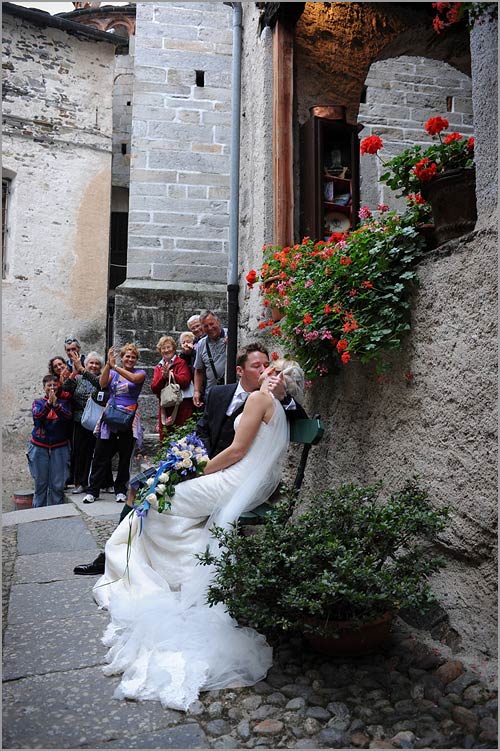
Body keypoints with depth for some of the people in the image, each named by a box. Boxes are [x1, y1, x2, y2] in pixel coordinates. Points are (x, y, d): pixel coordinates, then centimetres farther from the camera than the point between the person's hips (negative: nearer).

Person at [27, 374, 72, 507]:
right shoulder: (38, 402, 7)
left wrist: (55, 404, -26)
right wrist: (48, 403, -26)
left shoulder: (64, 402, 6)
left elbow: (67, 417, -12)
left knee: (58, 485, -1)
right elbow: (37, 416, -12)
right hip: (40, 447, 0)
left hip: (59, 447, 0)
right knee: (40, 483, 4)